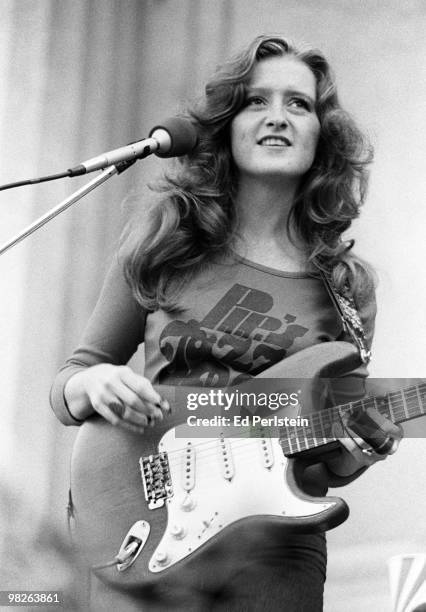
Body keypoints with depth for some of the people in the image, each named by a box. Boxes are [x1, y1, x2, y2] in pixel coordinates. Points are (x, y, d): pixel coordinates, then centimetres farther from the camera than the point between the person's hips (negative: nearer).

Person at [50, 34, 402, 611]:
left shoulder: (348, 286, 4)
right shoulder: (162, 243, 2)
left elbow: (331, 466, 10)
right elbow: (68, 379, 9)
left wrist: (350, 454, -12)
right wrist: (91, 384, -13)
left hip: (277, 561, 1)